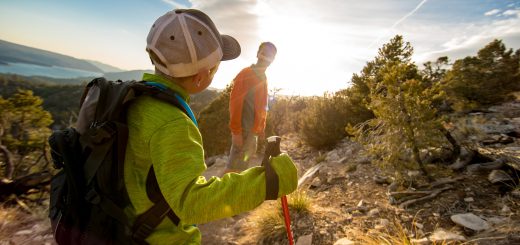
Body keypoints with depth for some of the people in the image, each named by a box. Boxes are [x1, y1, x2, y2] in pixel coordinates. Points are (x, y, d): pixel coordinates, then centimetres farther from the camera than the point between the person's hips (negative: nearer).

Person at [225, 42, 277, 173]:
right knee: (235, 165, -5)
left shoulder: (263, 78, 15)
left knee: (244, 163, 16)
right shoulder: (246, 74, -11)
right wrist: (236, 131, -22)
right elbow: (235, 103, -18)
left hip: (254, 130, 9)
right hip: (244, 129, -9)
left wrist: (261, 128, 15)